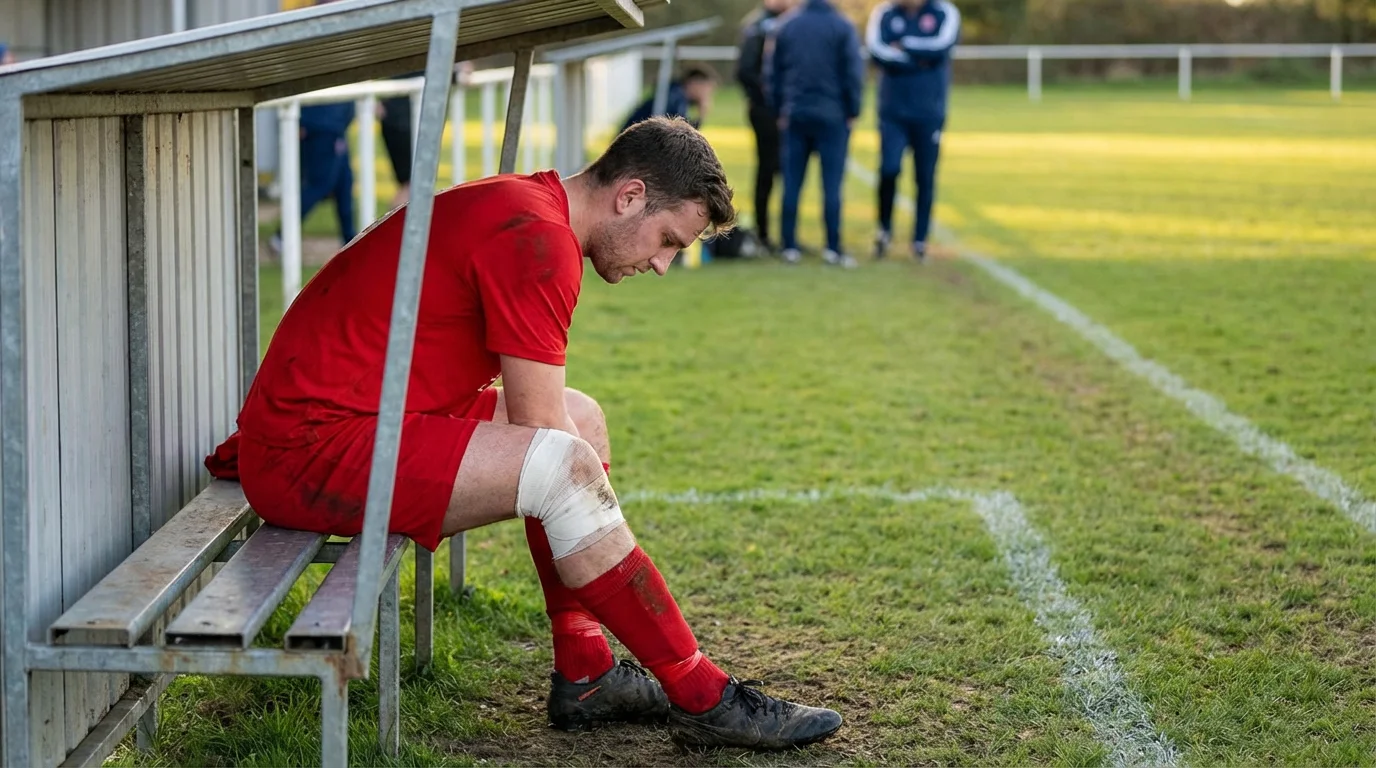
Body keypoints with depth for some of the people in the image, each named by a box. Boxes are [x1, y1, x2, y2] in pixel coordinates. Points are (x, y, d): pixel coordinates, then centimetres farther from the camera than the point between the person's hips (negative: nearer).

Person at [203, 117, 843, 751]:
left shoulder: (520, 205, 14)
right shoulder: (539, 239, -18)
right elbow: (541, 440, -17)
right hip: (308, 453, -11)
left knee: (583, 418, 15)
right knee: (565, 466, -25)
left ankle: (585, 676, 7)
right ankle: (702, 699, -13)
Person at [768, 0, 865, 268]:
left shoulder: (786, 26, 6)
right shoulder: (843, 27, -5)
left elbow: (774, 72, 9)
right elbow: (853, 73, -7)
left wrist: (780, 110, 16)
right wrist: (853, 112, 1)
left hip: (795, 115, 3)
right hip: (832, 116, -3)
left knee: (792, 183, 5)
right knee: (832, 183, -2)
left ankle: (790, 247, 5)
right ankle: (833, 248, -5)